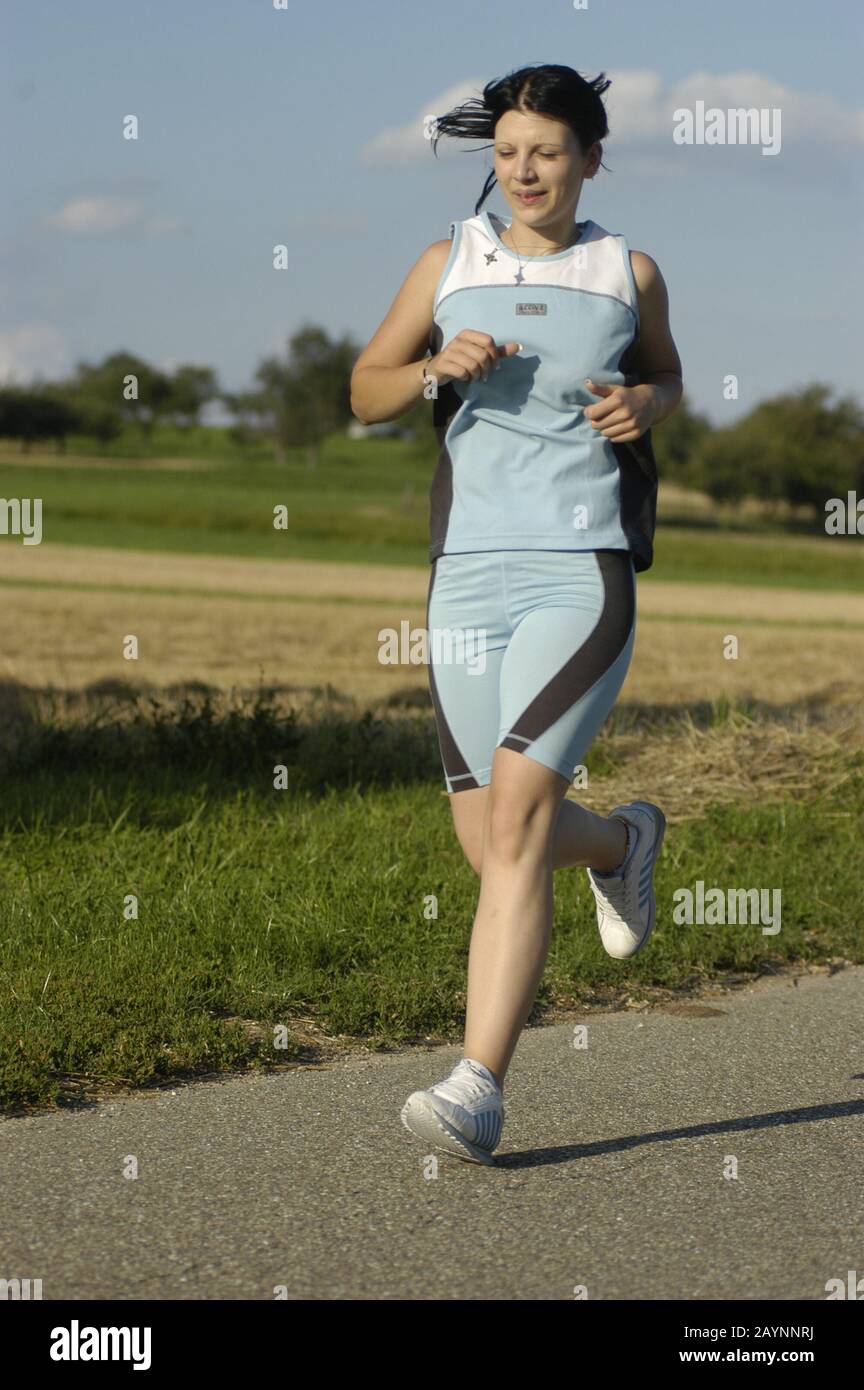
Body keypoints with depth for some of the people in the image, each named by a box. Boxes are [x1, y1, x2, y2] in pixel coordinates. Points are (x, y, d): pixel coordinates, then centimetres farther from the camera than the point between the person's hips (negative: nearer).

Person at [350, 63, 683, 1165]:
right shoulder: (449, 264, 8)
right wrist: (437, 370, -7)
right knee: (488, 841, 8)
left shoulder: (629, 273, 6)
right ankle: (623, 843, 44)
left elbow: (667, 377, 23)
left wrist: (645, 406, 0)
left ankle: (478, 1090, -19)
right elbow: (365, 390, 14)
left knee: (515, 818, -18)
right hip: (470, 574, 3)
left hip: (586, 572, -3)